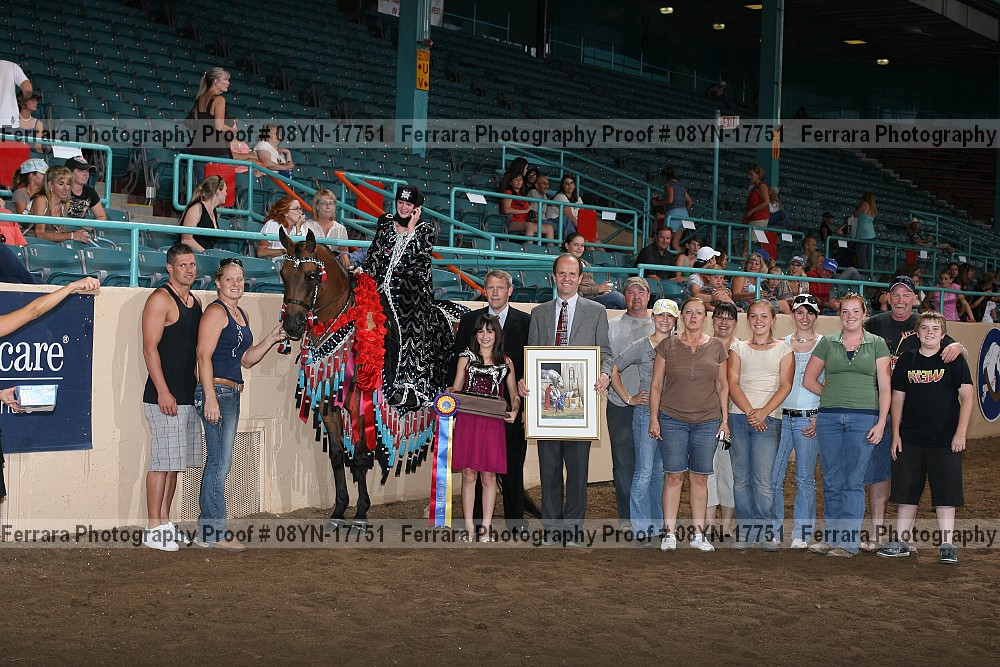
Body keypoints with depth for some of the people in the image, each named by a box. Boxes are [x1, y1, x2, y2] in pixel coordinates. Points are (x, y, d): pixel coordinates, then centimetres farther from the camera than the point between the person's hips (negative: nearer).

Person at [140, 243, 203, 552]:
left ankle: (165, 523, 19)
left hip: (189, 396, 8)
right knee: (163, 460, -7)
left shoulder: (195, 301, 16)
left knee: (175, 462, 12)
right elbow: (150, 347, -15)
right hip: (165, 396, -8)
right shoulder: (161, 299, -9)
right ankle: (153, 530, -2)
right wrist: (163, 391, -20)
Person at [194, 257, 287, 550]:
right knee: (220, 462, -7)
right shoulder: (216, 311, -9)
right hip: (216, 391, -9)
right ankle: (215, 533, -1)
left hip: (231, 394, 9)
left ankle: (207, 530, 19)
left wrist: (271, 339, 9)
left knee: (217, 462, 12)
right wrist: (210, 399, -22)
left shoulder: (241, 314, 18)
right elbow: (204, 356, -16)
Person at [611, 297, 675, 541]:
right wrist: (628, 398, -3)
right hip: (646, 412, -4)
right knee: (644, 472, -6)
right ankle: (641, 527, 1)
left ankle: (659, 524, 21)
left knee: (663, 472, 11)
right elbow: (613, 369, -2)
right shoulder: (641, 346, -4)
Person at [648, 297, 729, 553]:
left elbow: (722, 386, 12)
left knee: (700, 477, 4)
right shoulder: (667, 346, 3)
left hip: (707, 421, 2)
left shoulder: (716, 347, 7)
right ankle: (669, 533, 4)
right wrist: (654, 418, -2)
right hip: (673, 420, -1)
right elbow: (656, 385, 4)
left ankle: (698, 534, 11)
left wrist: (725, 419, 7)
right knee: (674, 476, -2)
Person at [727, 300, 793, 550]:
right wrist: (749, 412, -11)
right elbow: (732, 383, 3)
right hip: (738, 416, 2)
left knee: (763, 480, -9)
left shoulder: (783, 349, 9)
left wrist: (763, 413, -13)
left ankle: (769, 532, 2)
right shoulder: (738, 347, 13)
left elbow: (785, 385, -1)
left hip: (768, 418, -2)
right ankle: (745, 532, 9)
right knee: (741, 479, 2)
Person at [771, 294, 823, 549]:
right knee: (772, 476, 0)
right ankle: (773, 531, 12)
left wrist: (820, 419, -8)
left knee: (805, 478, 2)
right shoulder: (782, 344, 10)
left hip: (809, 419, -2)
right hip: (780, 416, 3)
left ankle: (801, 535, 9)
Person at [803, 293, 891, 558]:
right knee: (831, 481, 6)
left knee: (853, 481, -2)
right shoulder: (827, 343, 9)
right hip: (829, 417, 2)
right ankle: (831, 537, 14)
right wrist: (833, 396, 5)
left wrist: (881, 422, -6)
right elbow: (808, 379, 13)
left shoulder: (877, 344, 6)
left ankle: (849, 542, 3)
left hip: (863, 417, -2)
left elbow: (884, 386, 2)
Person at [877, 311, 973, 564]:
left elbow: (967, 397, -3)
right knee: (906, 491, 6)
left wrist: (960, 433, -10)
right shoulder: (906, 361, 7)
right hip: (910, 439, 3)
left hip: (945, 439, -3)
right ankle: (902, 542, 15)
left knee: (945, 493, 0)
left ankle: (947, 545, 7)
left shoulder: (954, 360, -1)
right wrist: (895, 434, 4)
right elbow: (897, 399, 10)